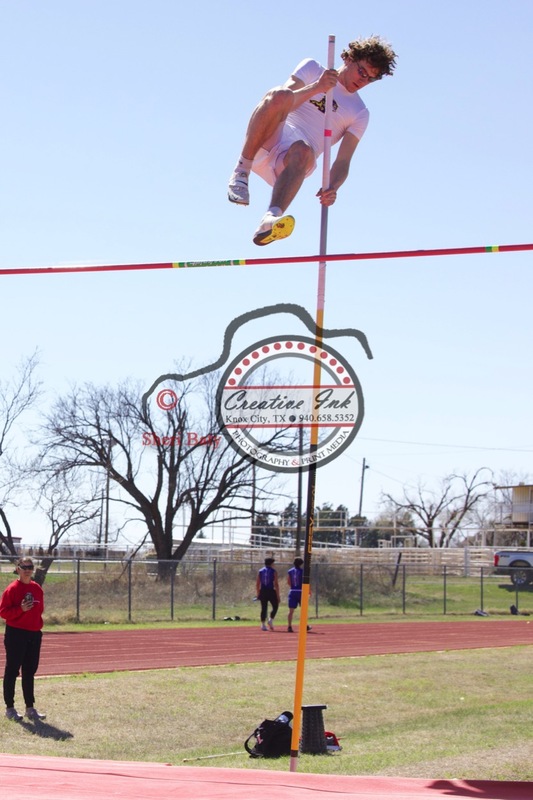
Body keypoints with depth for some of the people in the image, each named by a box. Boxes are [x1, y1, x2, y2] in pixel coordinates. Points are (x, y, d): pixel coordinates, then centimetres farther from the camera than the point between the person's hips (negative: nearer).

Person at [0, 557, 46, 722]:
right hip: (16, 633, -6)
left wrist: (38, 627, 12)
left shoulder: (37, 588, 9)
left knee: (30, 671, 11)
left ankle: (30, 708, 17)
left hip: (34, 634, 6)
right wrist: (21, 609, -24)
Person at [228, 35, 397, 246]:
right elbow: (284, 101, -1)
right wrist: (316, 88, -19)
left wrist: (332, 187, -17)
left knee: (303, 152, -39)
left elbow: (343, 161, 5)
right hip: (266, 141, 0)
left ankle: (271, 219, -62)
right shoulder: (312, 68, 15)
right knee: (279, 95, -32)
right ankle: (241, 171, -29)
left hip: (287, 164, 1)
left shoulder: (359, 114, 16)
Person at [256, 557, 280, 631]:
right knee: (275, 606, 13)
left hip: (263, 592, 4)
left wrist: (258, 594, 14)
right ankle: (271, 620, -4)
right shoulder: (273, 572, -2)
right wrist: (278, 595, -4)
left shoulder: (260, 571, 8)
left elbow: (257, 584, 7)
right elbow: (276, 584, -6)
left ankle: (263, 624, 2)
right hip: (271, 591, -4)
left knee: (263, 608, 7)